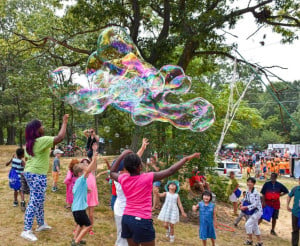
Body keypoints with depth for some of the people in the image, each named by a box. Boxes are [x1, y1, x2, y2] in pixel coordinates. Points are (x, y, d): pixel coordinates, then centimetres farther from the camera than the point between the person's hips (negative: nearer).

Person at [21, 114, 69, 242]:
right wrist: (64, 122, -12)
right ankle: (26, 231, -5)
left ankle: (41, 224, 30)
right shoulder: (42, 140, -16)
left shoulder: (29, 143, 12)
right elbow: (60, 137, -22)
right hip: (37, 175, -10)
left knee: (39, 200, 19)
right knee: (35, 202, -7)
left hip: (29, 173, 10)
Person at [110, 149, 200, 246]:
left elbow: (112, 172, 22)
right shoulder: (147, 178, -16)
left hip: (126, 218, 6)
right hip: (142, 220, -6)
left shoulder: (123, 179, -2)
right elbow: (170, 171, -13)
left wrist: (122, 155, 23)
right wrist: (186, 158, -4)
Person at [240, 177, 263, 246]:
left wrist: (245, 207, -27)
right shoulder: (247, 191, 0)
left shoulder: (256, 193, -25)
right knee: (255, 226, 17)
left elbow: (255, 204, -26)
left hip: (257, 211, -9)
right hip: (251, 212, 9)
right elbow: (246, 200, 13)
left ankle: (250, 240, 11)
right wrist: (242, 205, -5)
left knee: (248, 224, -8)